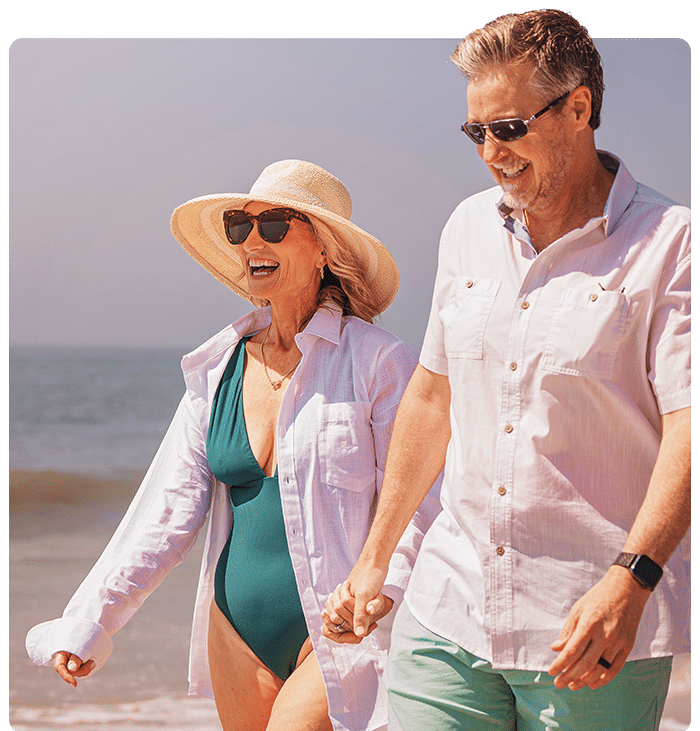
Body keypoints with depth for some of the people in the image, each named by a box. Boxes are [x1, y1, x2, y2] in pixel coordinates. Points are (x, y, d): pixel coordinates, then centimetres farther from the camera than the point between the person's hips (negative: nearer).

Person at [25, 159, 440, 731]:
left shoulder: (379, 362, -6)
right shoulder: (219, 369, 8)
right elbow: (167, 510, 5)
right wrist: (87, 624, -2)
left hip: (338, 636, -5)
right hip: (238, 634, 5)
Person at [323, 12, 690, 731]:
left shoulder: (669, 241, -7)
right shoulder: (469, 228, 11)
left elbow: (690, 426, -15)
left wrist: (630, 579, -28)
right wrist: (375, 556, 19)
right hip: (449, 609, 4)